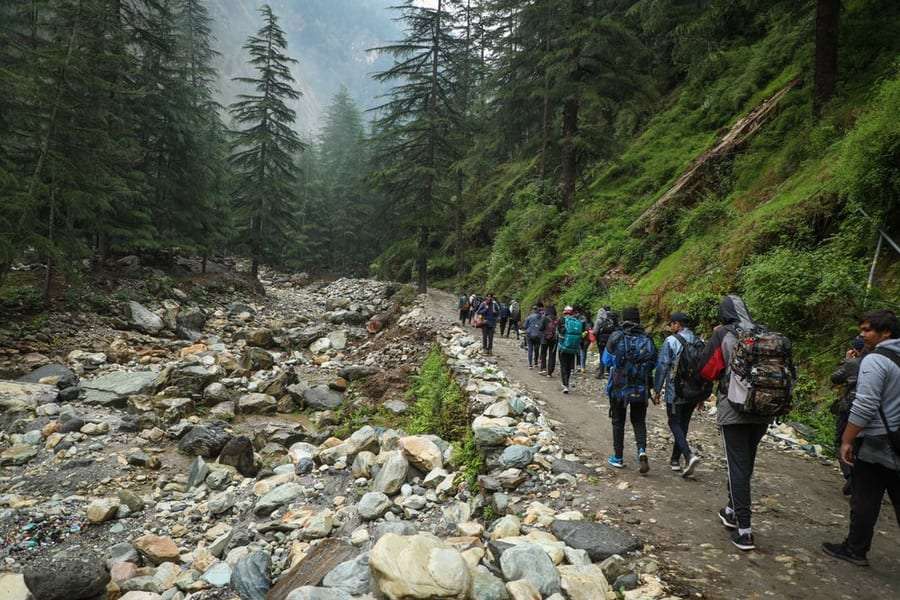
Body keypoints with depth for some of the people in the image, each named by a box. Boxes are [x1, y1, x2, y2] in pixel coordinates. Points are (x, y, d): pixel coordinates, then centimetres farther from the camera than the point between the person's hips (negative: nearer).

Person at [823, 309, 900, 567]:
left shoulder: (875, 360, -16)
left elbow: (865, 407, -20)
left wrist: (847, 441, -15)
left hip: (875, 446, -7)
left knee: (864, 502, 4)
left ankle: (855, 550, 15)